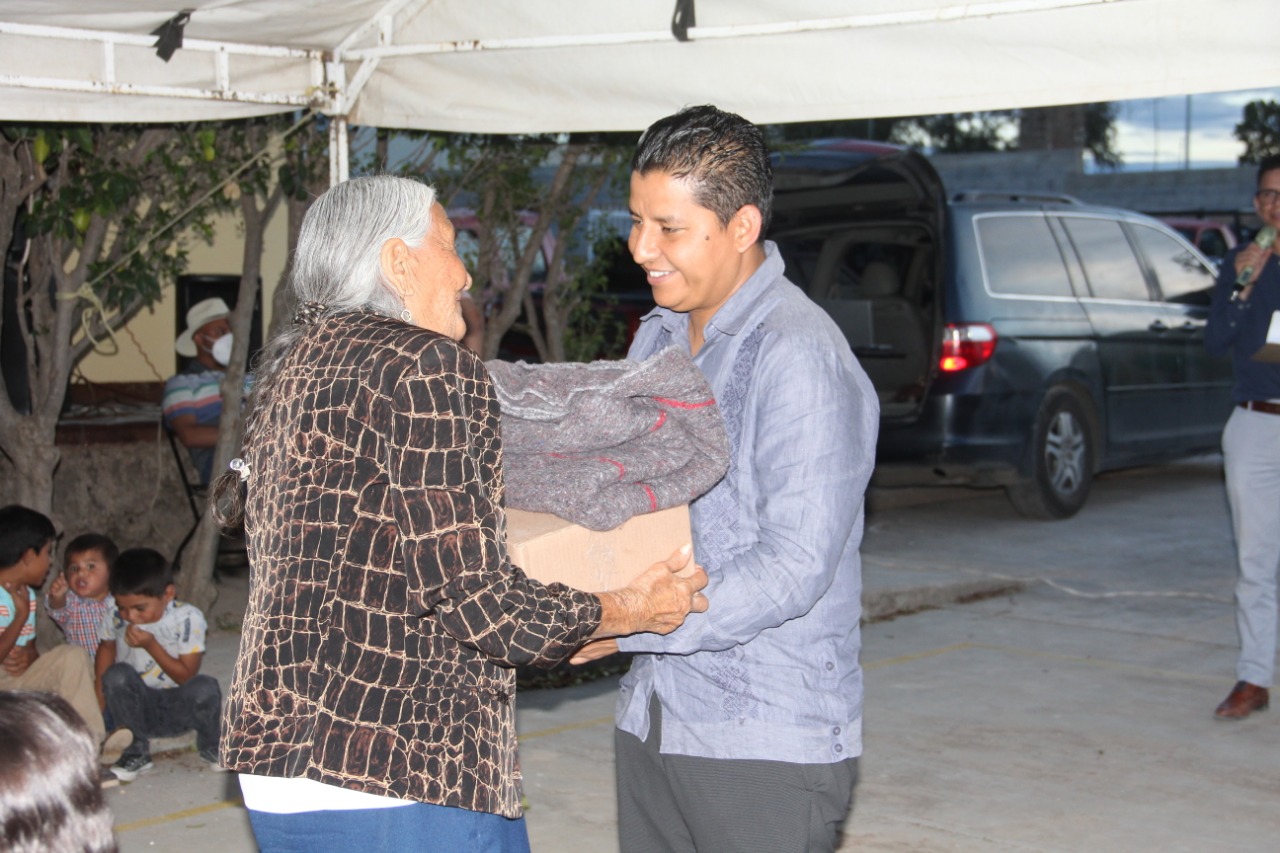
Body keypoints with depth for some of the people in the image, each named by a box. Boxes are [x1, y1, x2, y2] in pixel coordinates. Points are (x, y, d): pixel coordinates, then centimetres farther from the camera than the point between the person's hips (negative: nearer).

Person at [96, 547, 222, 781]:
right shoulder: (116, 618, -7)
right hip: (139, 708, 1)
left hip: (180, 709, -1)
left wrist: (151, 645, -24)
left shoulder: (187, 619, -14)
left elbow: (186, 676, -14)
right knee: (117, 674, -29)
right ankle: (137, 752, -11)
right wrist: (101, 695, 4)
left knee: (205, 687, -33)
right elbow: (106, 647, 15)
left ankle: (211, 747, 2)